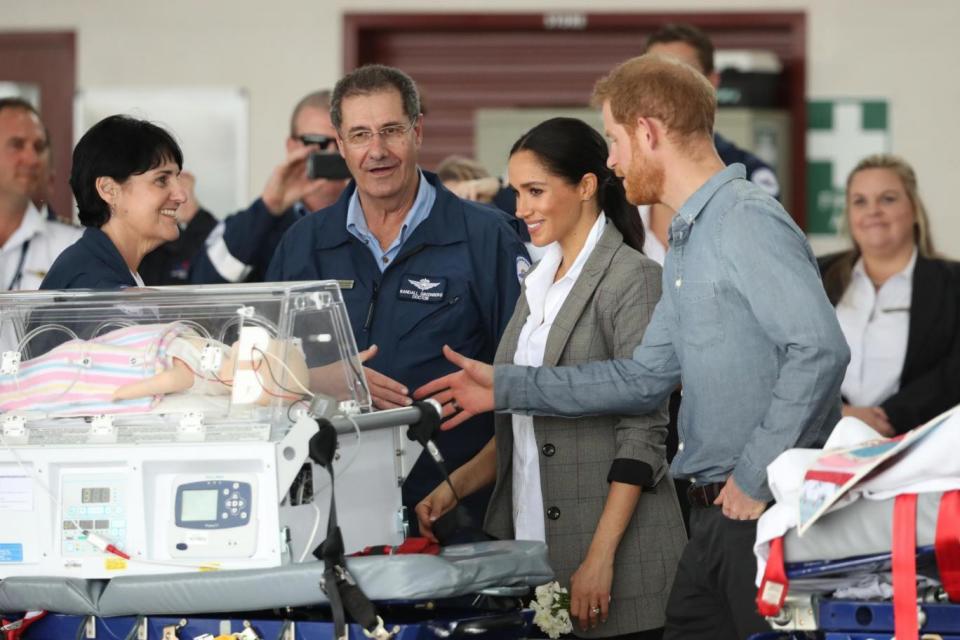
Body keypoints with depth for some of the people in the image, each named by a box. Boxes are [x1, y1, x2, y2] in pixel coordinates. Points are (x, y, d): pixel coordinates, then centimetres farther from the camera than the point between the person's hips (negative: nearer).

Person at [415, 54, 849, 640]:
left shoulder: (749, 222, -14)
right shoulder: (688, 240, 19)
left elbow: (820, 350, -25)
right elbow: (648, 377, 22)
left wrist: (756, 478, -21)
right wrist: (506, 387, 20)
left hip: (768, 510, -10)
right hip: (715, 511, 10)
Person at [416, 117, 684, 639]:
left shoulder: (631, 278, -9)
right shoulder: (539, 283, 16)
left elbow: (642, 432, -14)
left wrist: (602, 558, -19)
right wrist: (455, 487, 6)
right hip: (532, 545, 7)